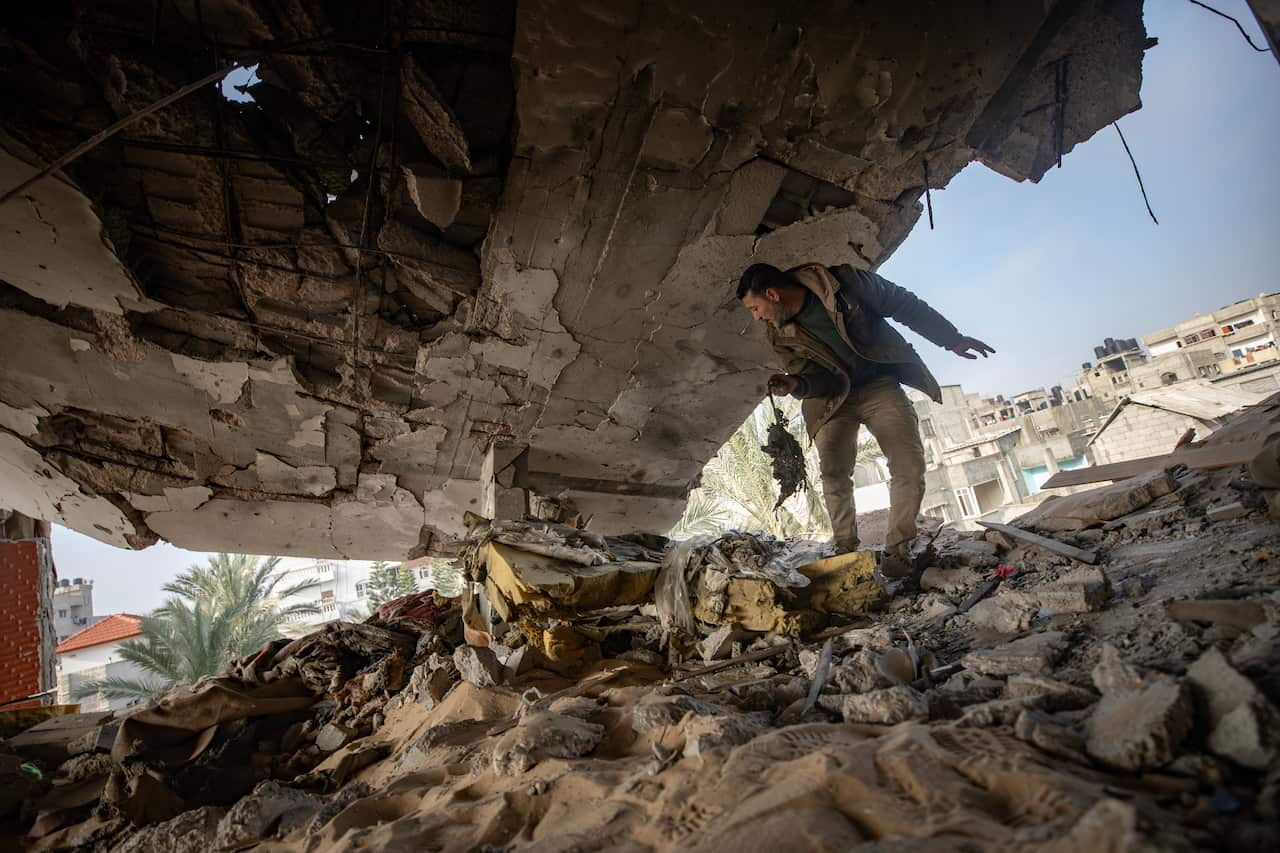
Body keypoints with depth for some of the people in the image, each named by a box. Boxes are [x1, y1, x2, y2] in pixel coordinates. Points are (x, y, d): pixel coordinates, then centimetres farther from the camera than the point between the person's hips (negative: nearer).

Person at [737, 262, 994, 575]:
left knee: (910, 466, -15)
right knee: (833, 474, -13)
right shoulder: (781, 337, -8)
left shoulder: (842, 281, -18)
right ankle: (846, 549, 4)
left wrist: (952, 339, -4)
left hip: (879, 383, -2)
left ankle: (897, 550, -3)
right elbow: (814, 380, -4)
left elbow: (904, 305, -7)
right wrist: (795, 384, -29)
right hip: (832, 396, 2)